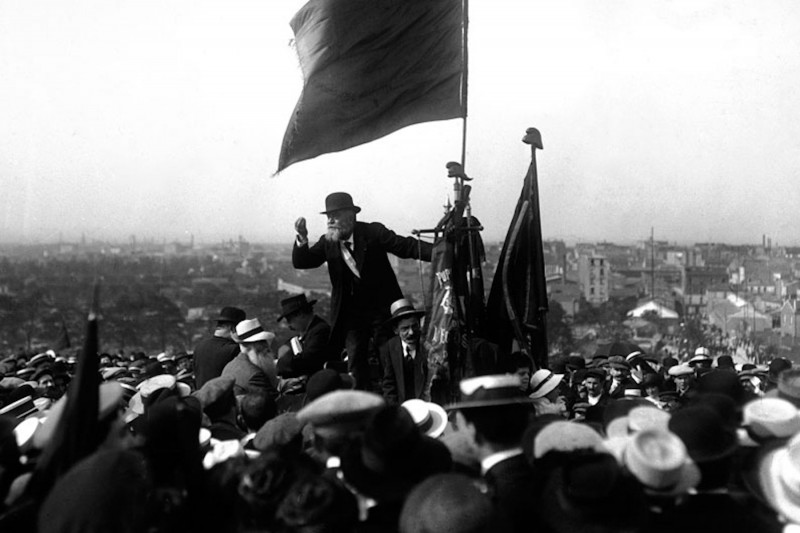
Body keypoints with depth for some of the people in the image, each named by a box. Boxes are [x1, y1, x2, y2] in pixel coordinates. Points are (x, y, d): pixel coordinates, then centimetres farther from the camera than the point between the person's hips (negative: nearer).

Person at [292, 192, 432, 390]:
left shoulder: (373, 232, -11)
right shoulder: (328, 242, -1)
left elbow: (407, 246, -13)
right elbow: (300, 262, -3)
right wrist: (302, 239, -23)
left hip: (382, 309, -2)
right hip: (351, 313, 3)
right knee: (355, 364, 0)